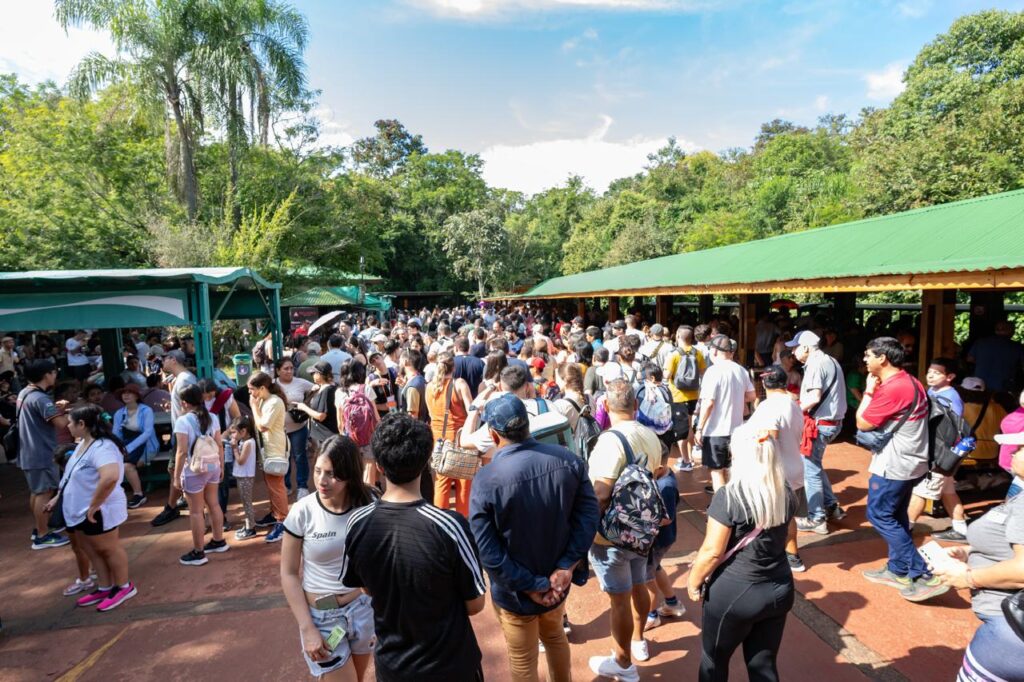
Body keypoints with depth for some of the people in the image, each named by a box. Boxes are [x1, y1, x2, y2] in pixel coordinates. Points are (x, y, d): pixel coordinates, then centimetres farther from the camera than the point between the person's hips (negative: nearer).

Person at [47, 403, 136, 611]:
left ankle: (124, 587, 25)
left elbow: (110, 477, -46)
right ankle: (105, 587, 36)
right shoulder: (83, 443, 5)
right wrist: (58, 497, 19)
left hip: (96, 513, -10)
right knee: (92, 551, 20)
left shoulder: (101, 447, -30)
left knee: (109, 549, 7)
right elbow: (72, 476, 21)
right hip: (80, 511, 10)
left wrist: (94, 505, -36)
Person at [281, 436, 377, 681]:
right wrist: (307, 629, -13)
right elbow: (289, 574, -10)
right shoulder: (302, 512, -18)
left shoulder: (367, 506, -12)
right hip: (321, 615, -3)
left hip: (362, 607, 3)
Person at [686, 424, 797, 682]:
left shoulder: (728, 496, -22)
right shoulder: (786, 494, -3)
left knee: (714, 661, 18)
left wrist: (694, 581, -2)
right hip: (779, 590, 5)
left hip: (733, 593, -5)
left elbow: (712, 551, -17)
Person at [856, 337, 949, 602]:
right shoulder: (909, 381, 9)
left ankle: (923, 575, 4)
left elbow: (862, 423, -15)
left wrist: (869, 391, -7)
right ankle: (898, 570, 26)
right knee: (895, 516, 17)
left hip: (894, 463, -10)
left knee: (879, 516, 1)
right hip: (907, 461, 10)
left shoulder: (892, 388, -24)